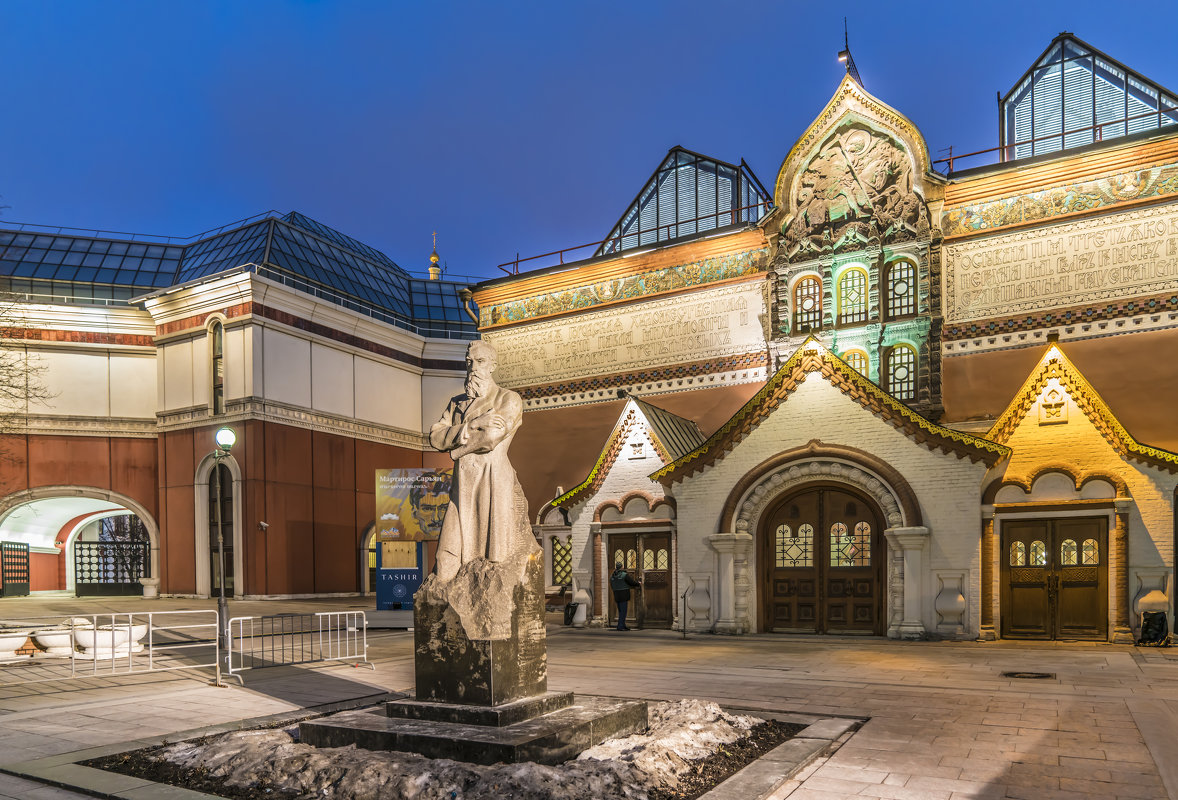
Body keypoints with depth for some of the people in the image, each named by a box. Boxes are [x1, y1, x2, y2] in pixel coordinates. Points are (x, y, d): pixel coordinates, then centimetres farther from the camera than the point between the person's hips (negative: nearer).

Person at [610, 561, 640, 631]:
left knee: (621, 611, 14)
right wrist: (637, 584, 15)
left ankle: (623, 626, 17)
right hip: (623, 596, -7)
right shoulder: (625, 575, -12)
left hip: (616, 596, 7)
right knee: (623, 611, -4)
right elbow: (632, 582, -6)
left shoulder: (612, 576, 9)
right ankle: (620, 626, -7)